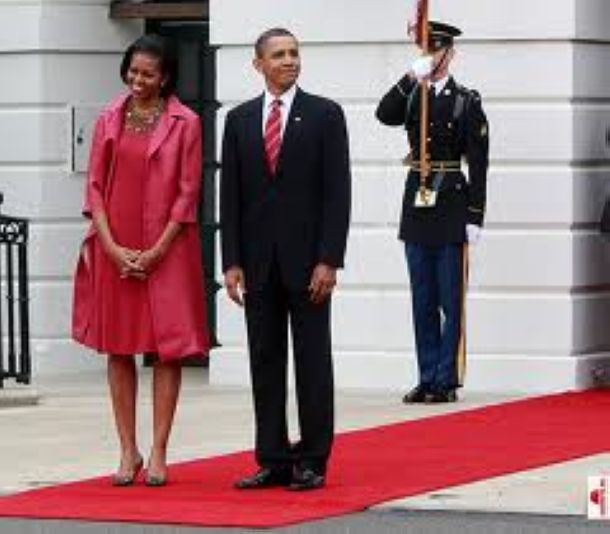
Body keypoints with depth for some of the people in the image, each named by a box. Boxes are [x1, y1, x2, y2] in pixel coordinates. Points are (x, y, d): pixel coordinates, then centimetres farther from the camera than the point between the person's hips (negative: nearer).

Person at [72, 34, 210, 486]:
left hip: (166, 251, -3)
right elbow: (95, 187, 5)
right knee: (118, 348, 4)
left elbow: (187, 193, -4)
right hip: (114, 250, 3)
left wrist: (156, 252, -11)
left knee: (168, 348, -2)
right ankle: (128, 451, 11)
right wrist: (111, 247, -7)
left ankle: (158, 454, 2)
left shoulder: (185, 123, -1)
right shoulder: (109, 121, 8)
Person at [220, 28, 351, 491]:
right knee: (265, 361, 5)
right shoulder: (240, 120, 9)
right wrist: (232, 261, 0)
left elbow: (337, 192, -5)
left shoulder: (325, 115, -1)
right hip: (258, 260, 3)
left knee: (313, 361, 0)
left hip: (307, 259, -3)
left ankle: (312, 461, 5)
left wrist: (329, 261, -12)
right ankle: (274, 460, 10)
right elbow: (230, 195, 8)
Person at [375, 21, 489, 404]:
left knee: (451, 301, -1)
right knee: (423, 301, 8)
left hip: (451, 209, -5)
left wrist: (475, 218, -10)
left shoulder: (467, 101, -2)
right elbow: (385, 115, -11)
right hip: (417, 204, 5)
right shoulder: (411, 96, 10)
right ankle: (427, 379, 14)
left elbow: (478, 164, -5)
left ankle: (447, 381, 2)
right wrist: (412, 78, -18)